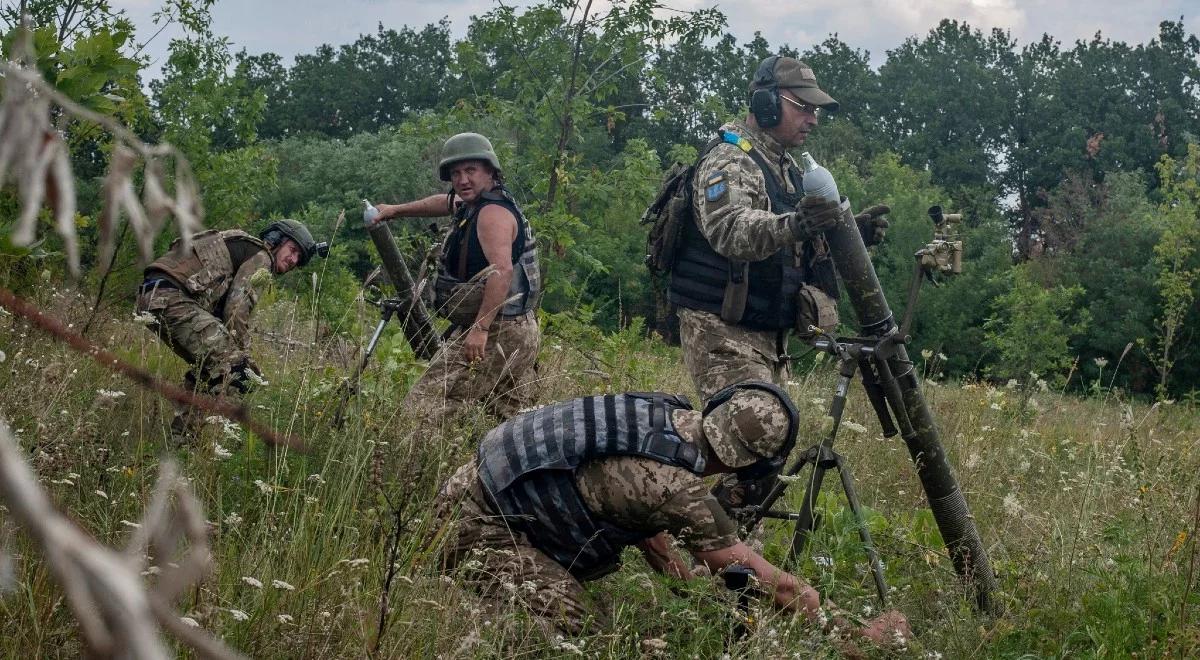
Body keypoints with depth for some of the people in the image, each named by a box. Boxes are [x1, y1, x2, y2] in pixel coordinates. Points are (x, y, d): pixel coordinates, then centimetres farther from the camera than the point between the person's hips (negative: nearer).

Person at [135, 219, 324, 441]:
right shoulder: (260, 256, 2)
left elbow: (221, 312, 25)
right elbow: (237, 308, -10)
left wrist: (241, 355, 15)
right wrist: (242, 354, -5)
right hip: (172, 297, -10)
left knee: (208, 364, 23)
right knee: (230, 364, -14)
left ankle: (180, 437, 22)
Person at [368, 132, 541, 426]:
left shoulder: (493, 212, -14)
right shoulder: (473, 205, 17)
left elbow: (502, 270, -27)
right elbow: (446, 203, 40)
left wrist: (480, 328, -31)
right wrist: (395, 210, 43)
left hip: (496, 333, -11)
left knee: (421, 409, -15)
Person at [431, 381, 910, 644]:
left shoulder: (666, 411, -2)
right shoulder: (678, 490, -26)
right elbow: (771, 583, -21)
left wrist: (671, 567, 19)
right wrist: (858, 634, -13)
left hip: (486, 484, 9)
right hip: (480, 522, -9)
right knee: (571, 628, -22)